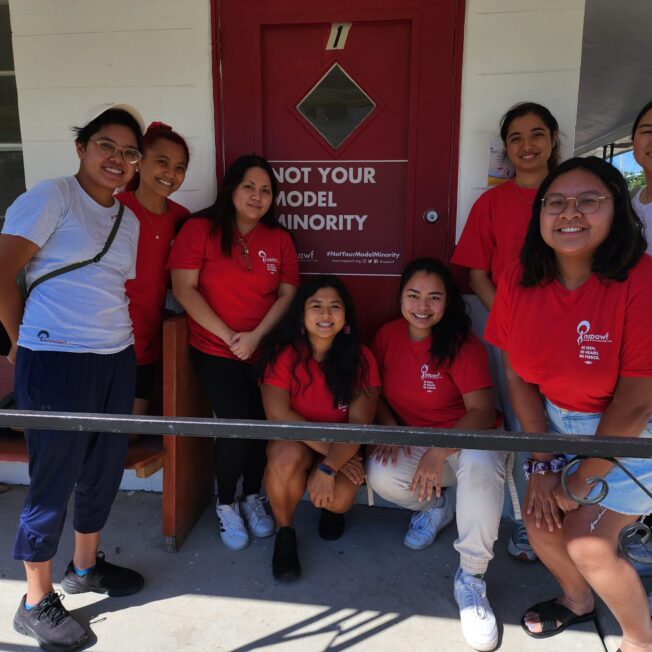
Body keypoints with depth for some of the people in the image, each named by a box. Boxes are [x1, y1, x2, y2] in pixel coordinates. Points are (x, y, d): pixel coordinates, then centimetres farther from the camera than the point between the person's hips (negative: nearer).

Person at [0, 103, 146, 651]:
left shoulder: (129, 221, 16)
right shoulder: (51, 197, -6)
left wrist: (119, 338, 8)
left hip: (117, 359, 7)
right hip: (55, 361, -7)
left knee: (104, 470, 17)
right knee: (54, 482, 4)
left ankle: (85, 567, 40)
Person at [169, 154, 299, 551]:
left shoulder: (280, 239, 9)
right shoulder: (200, 229, -1)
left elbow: (287, 293, 3)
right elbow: (183, 288, -8)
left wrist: (255, 335, -12)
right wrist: (228, 336, -13)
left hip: (264, 350, 3)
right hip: (215, 350, -3)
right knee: (237, 423, -14)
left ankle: (252, 498, 21)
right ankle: (226, 504, 14)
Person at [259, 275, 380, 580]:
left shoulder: (361, 358, -12)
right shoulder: (284, 353, -15)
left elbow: (359, 423, -18)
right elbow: (278, 414, -22)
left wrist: (328, 467, -30)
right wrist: (329, 448, -25)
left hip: (343, 450, 1)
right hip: (294, 442, -1)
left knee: (339, 499, -28)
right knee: (287, 455, -36)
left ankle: (330, 508, 15)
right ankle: (284, 533, -6)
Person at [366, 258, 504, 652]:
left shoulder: (464, 345, -17)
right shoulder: (389, 335, -2)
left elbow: (483, 412, -25)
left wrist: (439, 453, -37)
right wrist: (389, 426, -10)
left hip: (466, 438, -3)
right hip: (412, 440, 4)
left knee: (481, 463, -39)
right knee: (381, 475, -29)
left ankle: (471, 578, -19)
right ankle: (434, 507, 10)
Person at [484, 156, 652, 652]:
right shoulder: (520, 281, -12)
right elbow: (518, 375, -5)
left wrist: (579, 484, -14)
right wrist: (542, 464, -7)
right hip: (558, 421, 5)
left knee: (588, 543, -6)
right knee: (542, 520, 4)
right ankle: (577, 599, 39)